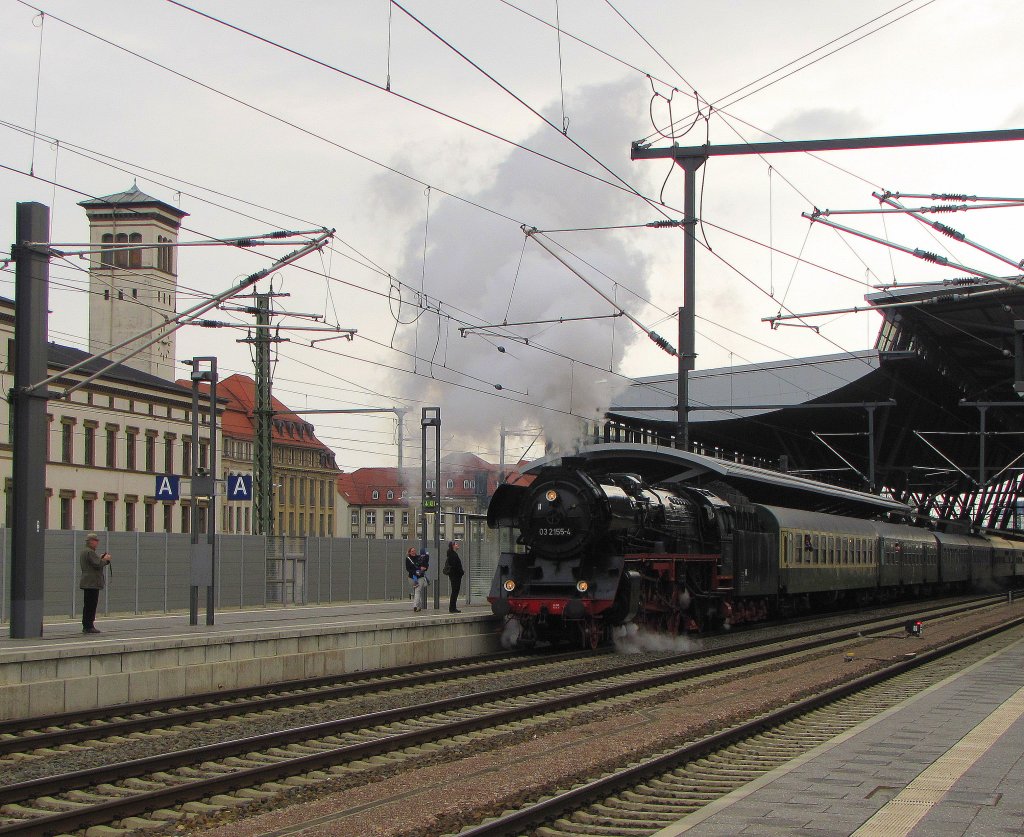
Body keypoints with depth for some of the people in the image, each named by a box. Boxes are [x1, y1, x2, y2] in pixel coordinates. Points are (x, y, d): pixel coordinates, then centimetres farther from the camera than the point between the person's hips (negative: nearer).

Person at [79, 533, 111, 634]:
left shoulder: (83, 552, 17)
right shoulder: (90, 552, -15)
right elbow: (98, 565, -21)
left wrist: (100, 558, 14)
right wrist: (105, 559, -5)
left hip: (86, 583, 10)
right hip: (92, 583, -10)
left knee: (88, 605, 13)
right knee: (91, 604, -8)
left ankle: (86, 626, 17)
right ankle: (89, 626, -7)